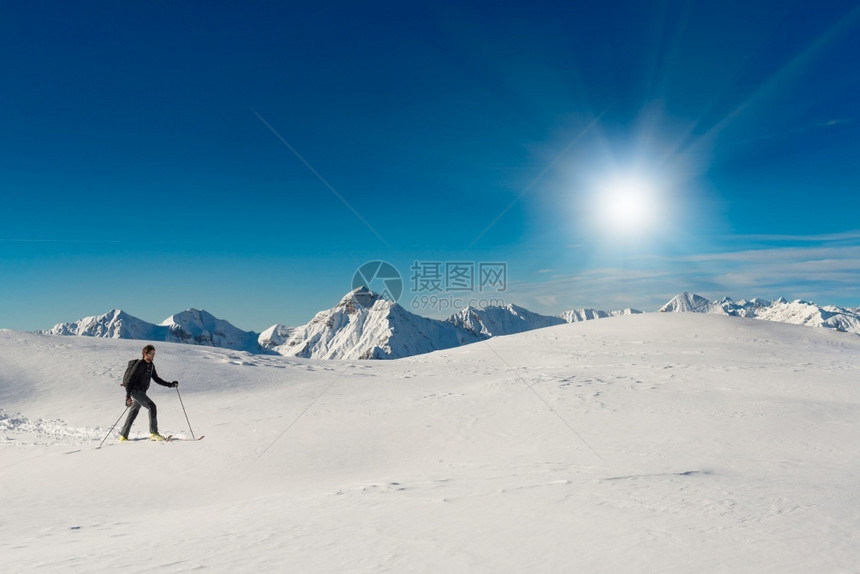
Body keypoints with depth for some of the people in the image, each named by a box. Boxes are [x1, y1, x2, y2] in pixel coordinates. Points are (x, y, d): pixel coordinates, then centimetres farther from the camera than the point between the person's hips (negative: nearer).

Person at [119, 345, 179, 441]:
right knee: (152, 406, -19)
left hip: (141, 392, 8)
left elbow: (156, 379, 18)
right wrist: (128, 396, -20)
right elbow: (130, 379, -15)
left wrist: (170, 384, 9)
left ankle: (123, 436, 24)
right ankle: (153, 433, -20)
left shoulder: (151, 365, 11)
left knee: (133, 414, 13)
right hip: (136, 391, -8)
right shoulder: (140, 364, -13)